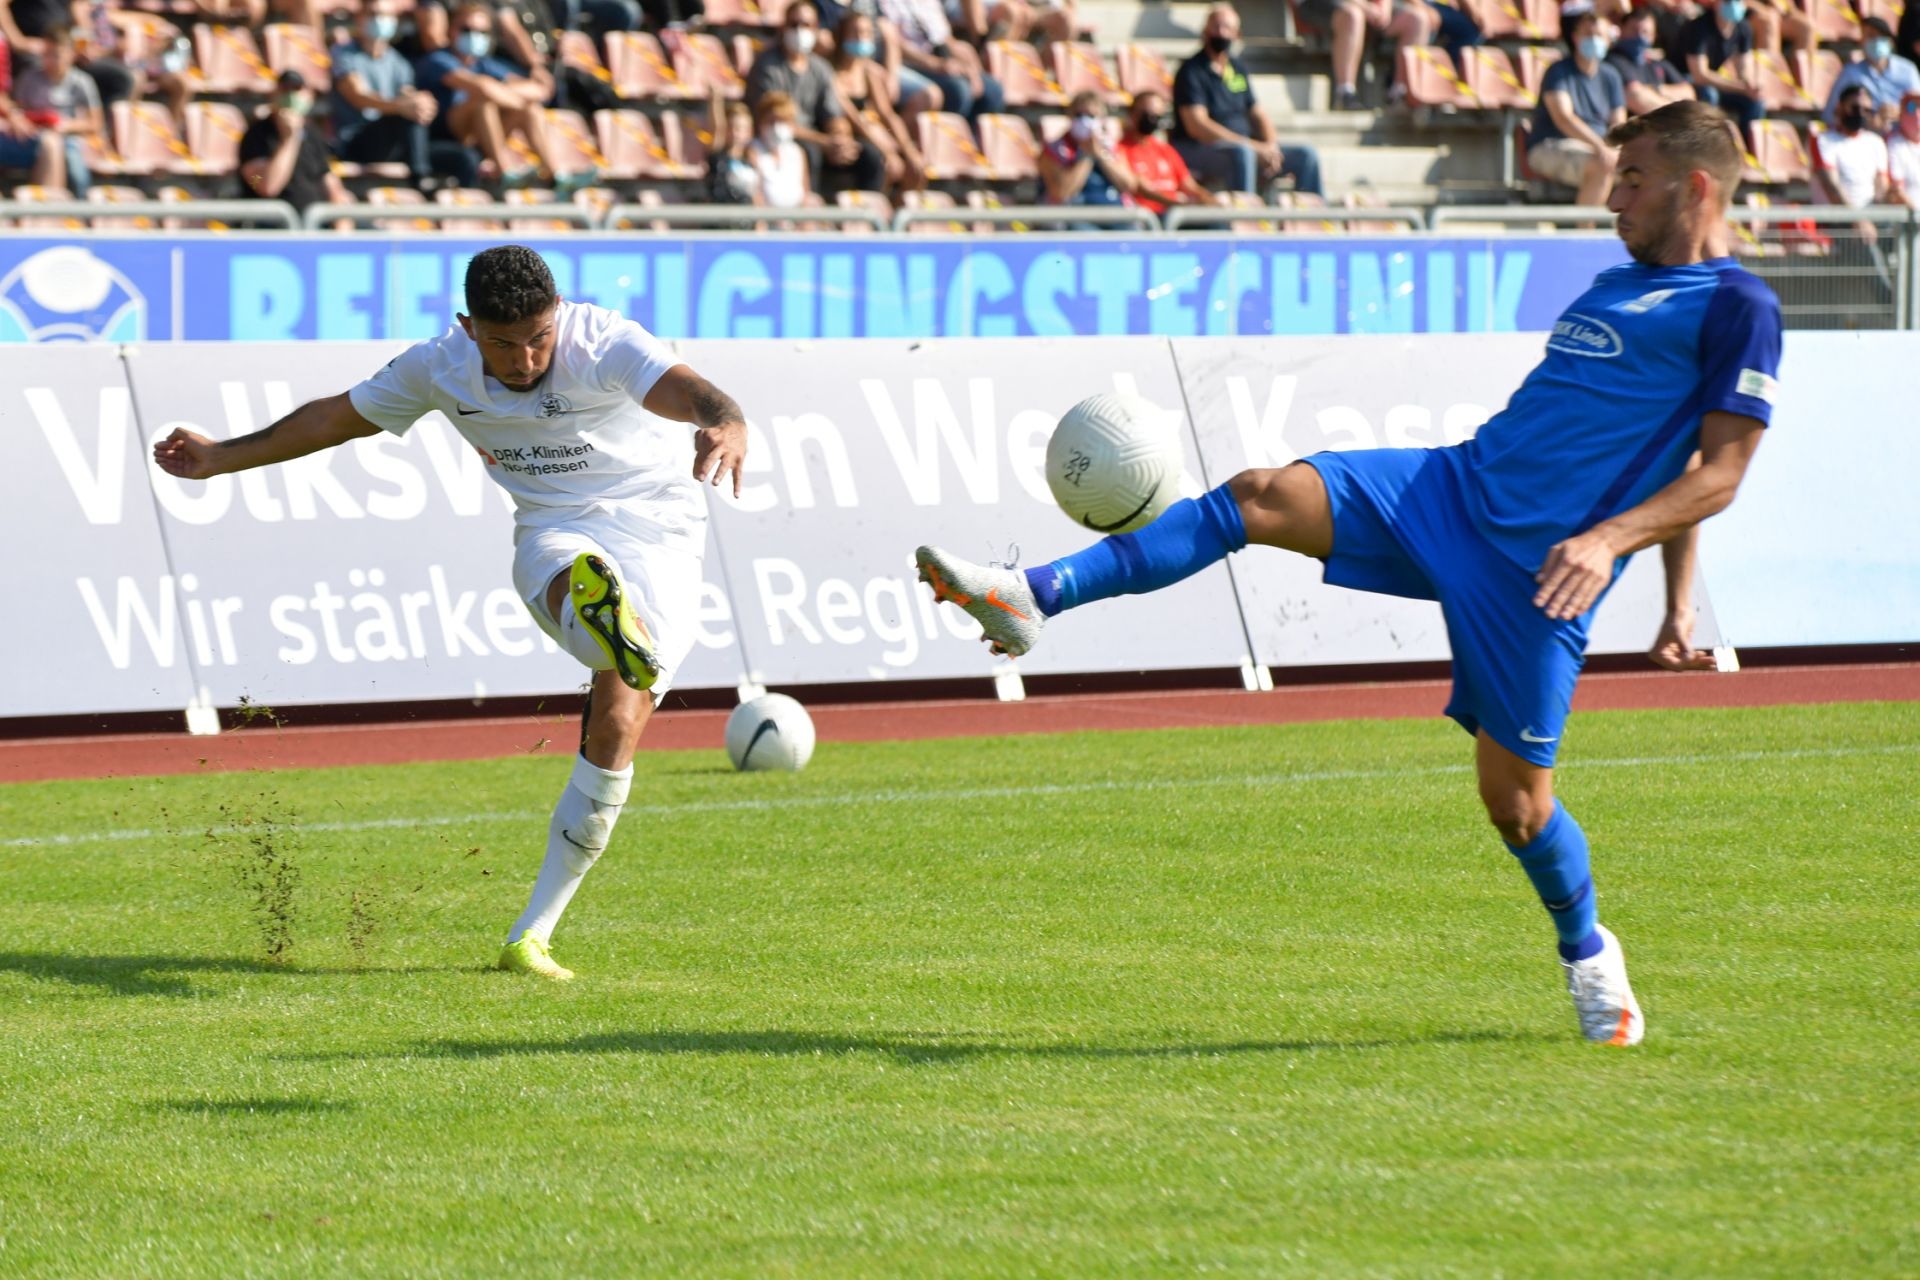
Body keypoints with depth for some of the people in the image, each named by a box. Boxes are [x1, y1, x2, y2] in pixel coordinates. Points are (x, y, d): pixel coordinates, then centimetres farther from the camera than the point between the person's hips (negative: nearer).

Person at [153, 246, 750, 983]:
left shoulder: (603, 345, -19)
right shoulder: (441, 368, -4)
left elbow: (687, 390, -39)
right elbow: (339, 417, 13)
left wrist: (724, 423, -64)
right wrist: (222, 458, 20)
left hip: (657, 531, -3)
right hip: (556, 532, 3)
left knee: (618, 724, -16)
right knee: (573, 581, -37)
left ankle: (533, 933, -6)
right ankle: (610, 626, -77)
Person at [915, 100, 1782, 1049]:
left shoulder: (1735, 309, -5)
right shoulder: (1619, 284, 21)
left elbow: (1715, 474, -11)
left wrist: (1608, 540, -24)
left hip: (1538, 568, -7)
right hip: (1451, 488, 7)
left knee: (1514, 796, -3)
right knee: (1262, 497, -13)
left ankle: (1588, 956, 26)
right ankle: (1032, 597, -19)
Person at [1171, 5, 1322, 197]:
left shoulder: (1238, 69, 16)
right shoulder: (1192, 71, -7)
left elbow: (1258, 115, 19)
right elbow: (1197, 126, -18)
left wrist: (1271, 146, -5)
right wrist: (1254, 146, -20)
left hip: (1245, 147, 8)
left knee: (1306, 156, -4)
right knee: (1241, 153, -39)